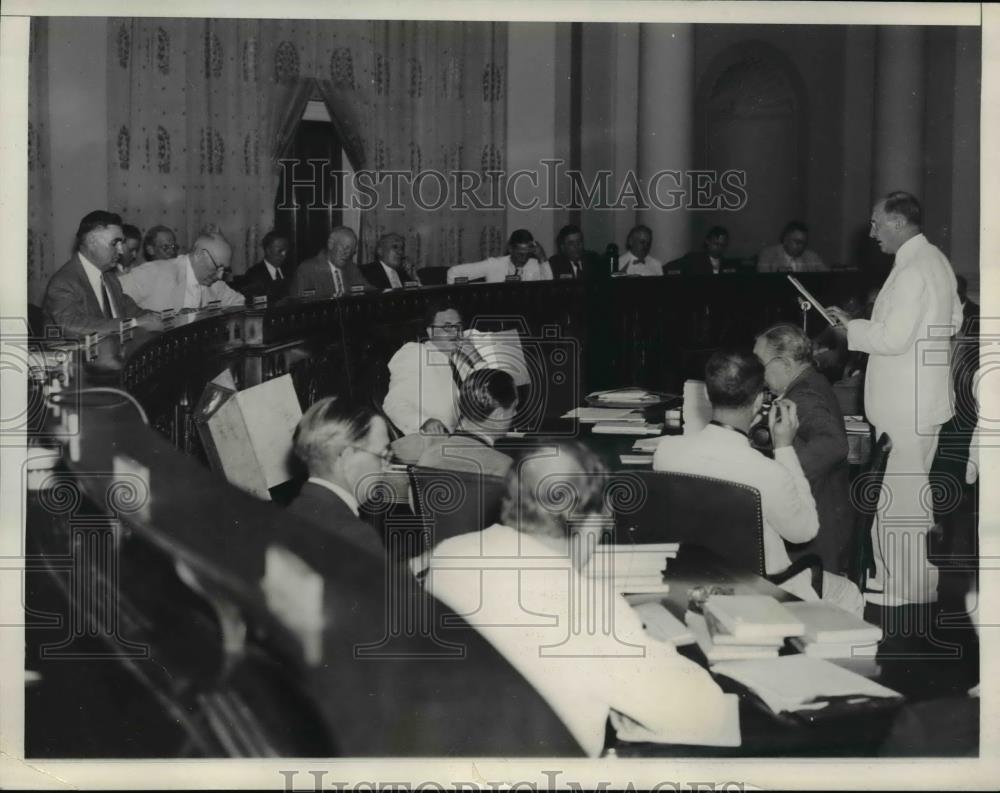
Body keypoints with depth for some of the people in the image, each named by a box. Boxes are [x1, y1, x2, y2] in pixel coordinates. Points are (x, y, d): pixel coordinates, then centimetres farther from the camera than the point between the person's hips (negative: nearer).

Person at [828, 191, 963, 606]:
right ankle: (894, 575, 26)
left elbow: (894, 338, -25)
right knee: (899, 490, 17)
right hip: (922, 396, 10)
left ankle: (911, 589, 6)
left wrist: (852, 328, -10)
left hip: (907, 405, -10)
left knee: (902, 494, -2)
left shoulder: (911, 271, -21)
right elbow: (952, 320, 20)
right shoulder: (935, 260, 11)